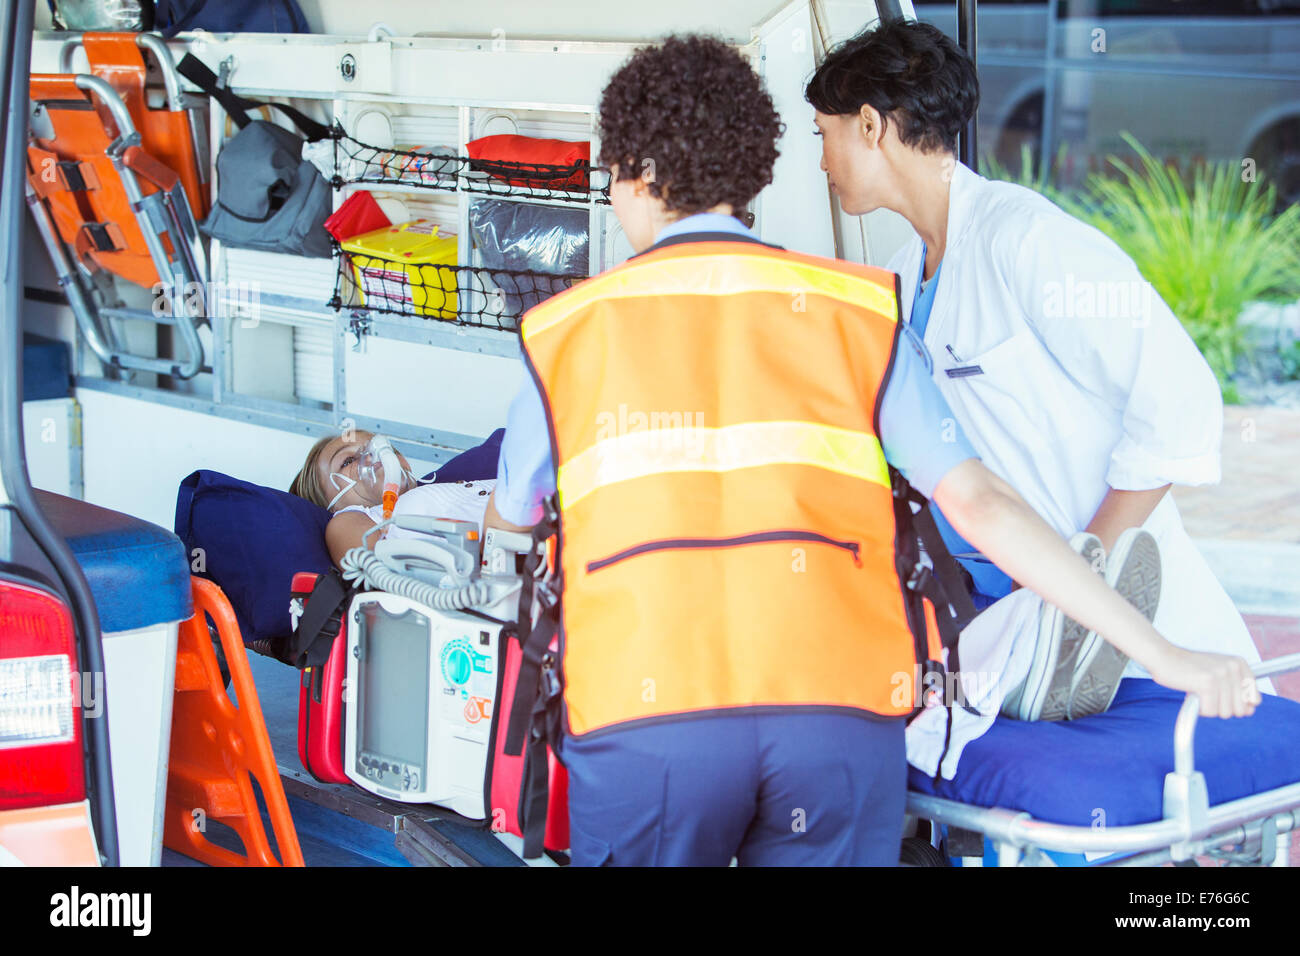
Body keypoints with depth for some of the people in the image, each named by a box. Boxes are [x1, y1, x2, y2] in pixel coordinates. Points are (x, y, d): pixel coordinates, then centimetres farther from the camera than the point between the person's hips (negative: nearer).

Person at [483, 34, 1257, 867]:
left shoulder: (566, 331, 12)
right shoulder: (857, 310, 10)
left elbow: (510, 516, 28)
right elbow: (980, 504, 2)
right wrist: (1165, 656, 4)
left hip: (640, 715, 0)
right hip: (839, 708, 1)